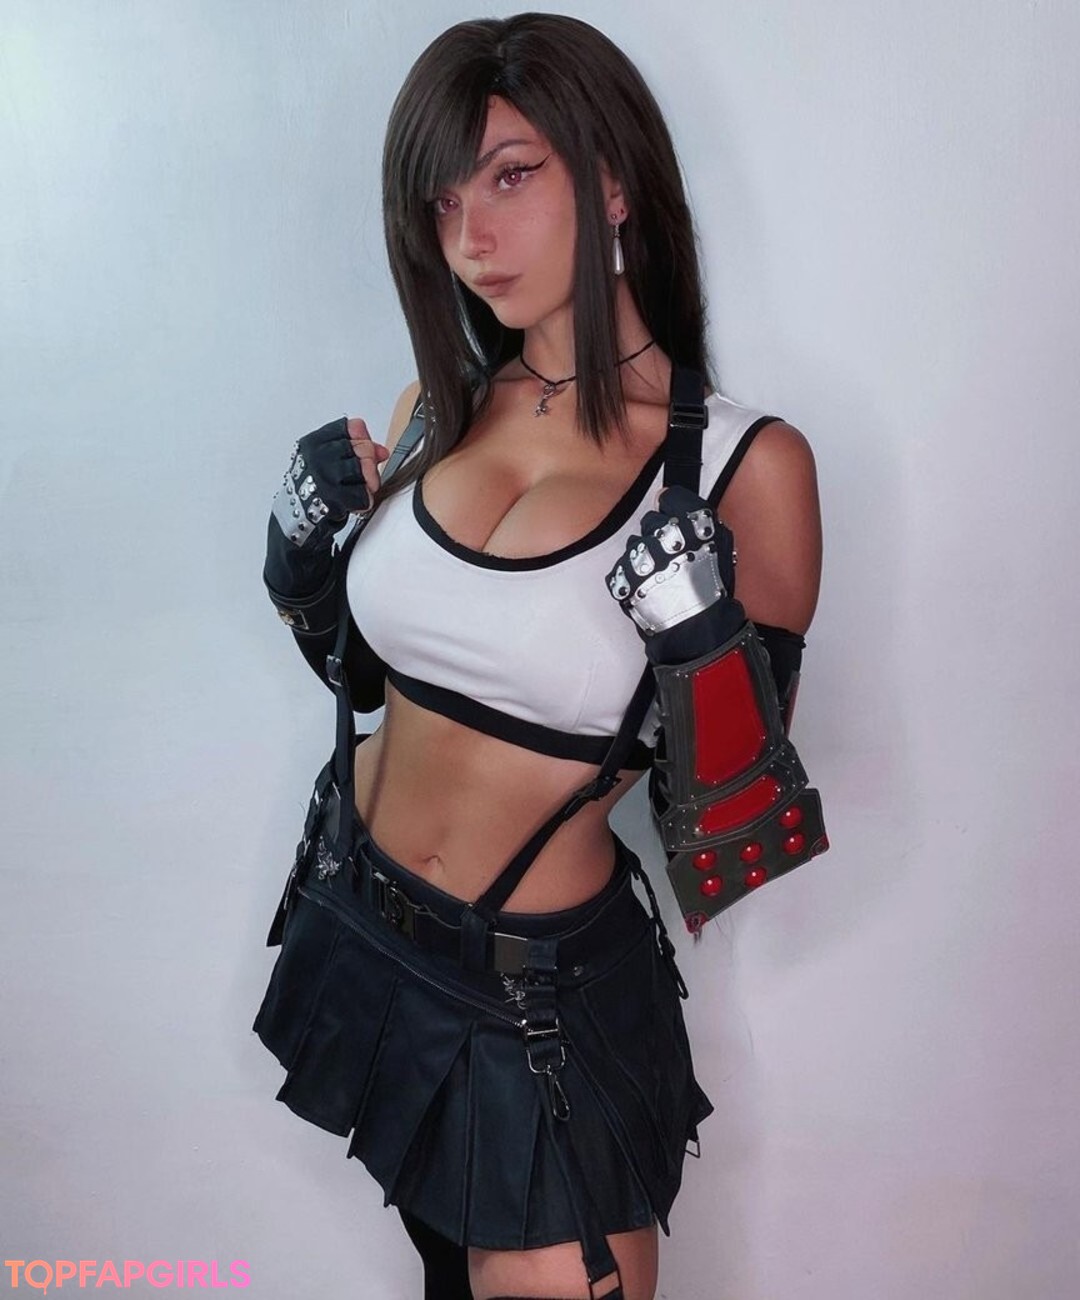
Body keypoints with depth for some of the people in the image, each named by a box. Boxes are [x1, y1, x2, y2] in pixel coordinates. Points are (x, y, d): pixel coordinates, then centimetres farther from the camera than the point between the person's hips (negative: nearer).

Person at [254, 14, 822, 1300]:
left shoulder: (743, 463, -18)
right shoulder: (433, 413, -4)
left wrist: (705, 657, -28)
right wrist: (305, 570, -8)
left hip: (544, 985, -5)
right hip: (356, 915, 5)